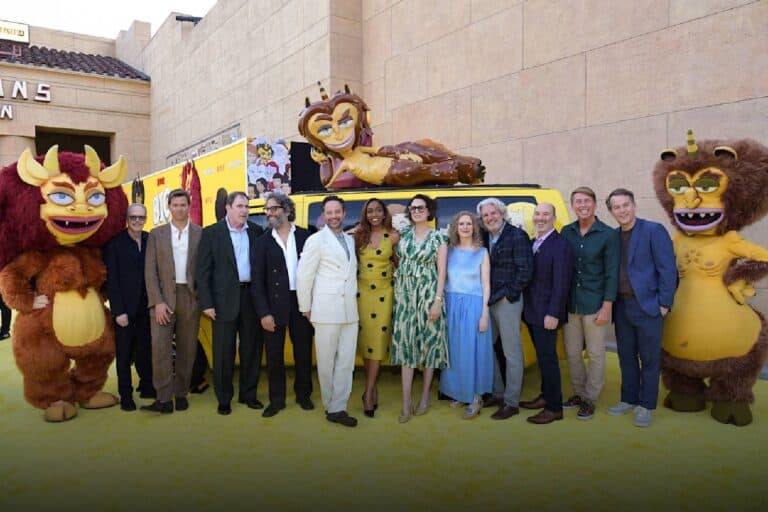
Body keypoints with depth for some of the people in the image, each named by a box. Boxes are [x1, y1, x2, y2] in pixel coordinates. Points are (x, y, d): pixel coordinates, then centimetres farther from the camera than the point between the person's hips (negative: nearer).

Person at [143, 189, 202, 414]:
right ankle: (164, 399, -4)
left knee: (186, 349, 6)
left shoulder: (201, 233, 5)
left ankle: (181, 394, 19)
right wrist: (157, 301, -8)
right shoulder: (156, 234, 7)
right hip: (163, 296, 0)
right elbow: (150, 271, 1)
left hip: (190, 296, 0)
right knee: (160, 347, -9)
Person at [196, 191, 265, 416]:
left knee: (252, 348, 10)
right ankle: (224, 399, 19)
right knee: (224, 351, 5)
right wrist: (207, 303, -9)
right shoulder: (211, 233, 0)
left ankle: (248, 394, 25)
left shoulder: (257, 231, 7)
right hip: (225, 299, -3)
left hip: (252, 296, 3)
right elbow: (203, 271, -3)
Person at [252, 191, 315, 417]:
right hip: (275, 305, 0)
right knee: (274, 354, 7)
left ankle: (303, 394, 30)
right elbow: (257, 280, -2)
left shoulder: (305, 236, 1)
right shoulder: (263, 242, 1)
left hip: (302, 303, 0)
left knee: (303, 352, 12)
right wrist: (263, 312, -9)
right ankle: (276, 399, 23)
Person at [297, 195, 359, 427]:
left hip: (350, 311, 5)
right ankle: (331, 406, 21)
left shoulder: (350, 240, 13)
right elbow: (303, 276, -5)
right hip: (326, 311, -5)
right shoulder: (316, 240, -5)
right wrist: (305, 308, -2)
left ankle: (338, 408, 13)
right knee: (327, 362, 6)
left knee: (346, 362, 5)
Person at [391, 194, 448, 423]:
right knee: (405, 344, 0)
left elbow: (441, 271, -4)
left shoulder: (438, 238, 0)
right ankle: (406, 402, 4)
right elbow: (398, 262, 14)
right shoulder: (404, 235, 9)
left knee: (428, 341, 4)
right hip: (404, 294, 3)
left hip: (428, 294, -2)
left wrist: (438, 300, -11)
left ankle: (425, 396, 20)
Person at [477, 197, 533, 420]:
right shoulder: (484, 238, 10)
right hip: (487, 301, 7)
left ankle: (511, 402, 12)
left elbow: (525, 271, -13)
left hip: (508, 301, -7)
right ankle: (497, 393, 29)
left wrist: (508, 295, -11)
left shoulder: (517, 236, -9)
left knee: (512, 353, 2)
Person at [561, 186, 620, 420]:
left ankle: (589, 399, 20)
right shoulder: (567, 232, 4)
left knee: (595, 354, 6)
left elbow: (612, 274, -7)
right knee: (572, 352, 12)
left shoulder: (609, 235, -6)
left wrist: (606, 307, -11)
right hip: (570, 303, 4)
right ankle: (578, 393, 29)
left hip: (594, 305, -4)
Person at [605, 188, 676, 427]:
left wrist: (664, 304, -12)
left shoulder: (654, 230, -8)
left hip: (647, 305, -5)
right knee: (626, 356, 15)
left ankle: (646, 406, 18)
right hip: (622, 306, 5)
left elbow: (668, 269, -10)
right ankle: (629, 400, 29)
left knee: (649, 359, 6)